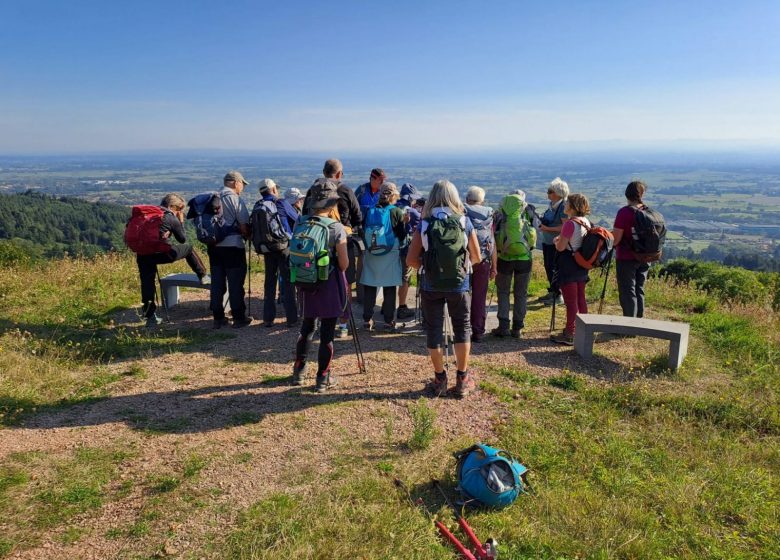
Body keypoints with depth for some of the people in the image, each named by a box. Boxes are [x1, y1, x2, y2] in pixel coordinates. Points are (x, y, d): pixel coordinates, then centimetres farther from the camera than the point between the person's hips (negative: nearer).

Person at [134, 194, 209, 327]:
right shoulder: (172, 218, 1)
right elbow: (183, 239, 12)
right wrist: (181, 222, 19)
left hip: (142, 254, 5)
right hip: (162, 254, -5)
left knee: (147, 284, 11)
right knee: (188, 248, 19)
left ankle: (150, 317, 13)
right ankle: (203, 276, 28)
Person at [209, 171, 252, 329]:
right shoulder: (235, 199, -8)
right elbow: (244, 225, -9)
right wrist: (248, 236, 8)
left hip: (214, 245, 6)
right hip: (232, 246, -6)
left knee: (217, 283, 10)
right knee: (236, 283, 3)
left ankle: (218, 318, 16)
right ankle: (239, 318, 9)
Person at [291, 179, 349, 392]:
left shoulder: (300, 225, -2)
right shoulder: (337, 228, -15)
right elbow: (344, 264, -14)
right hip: (330, 286, -4)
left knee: (306, 327, 20)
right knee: (327, 332, 5)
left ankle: (299, 371, 30)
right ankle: (323, 378, 14)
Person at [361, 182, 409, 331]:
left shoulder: (370, 212, 0)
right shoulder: (397, 212, -9)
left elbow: (364, 232, 7)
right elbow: (402, 236, -5)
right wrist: (405, 222, 9)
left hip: (370, 255, 3)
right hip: (390, 256, -3)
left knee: (369, 288, 10)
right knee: (390, 289, 7)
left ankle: (367, 320, 15)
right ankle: (389, 321, 11)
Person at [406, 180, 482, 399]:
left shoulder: (425, 224, -6)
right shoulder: (464, 222, -3)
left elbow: (411, 260, -8)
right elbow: (476, 258, 3)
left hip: (431, 286, 0)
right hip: (459, 285, 1)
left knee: (433, 330, 11)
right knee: (462, 329, 14)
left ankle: (440, 380, 20)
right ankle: (463, 380, 19)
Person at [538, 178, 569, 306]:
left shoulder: (563, 206, -18)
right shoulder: (552, 204, 8)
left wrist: (548, 228, -22)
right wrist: (543, 223, 5)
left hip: (556, 243, -9)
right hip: (546, 241, 9)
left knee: (553, 268, -3)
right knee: (548, 267, 16)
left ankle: (558, 296, 9)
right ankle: (552, 292, 31)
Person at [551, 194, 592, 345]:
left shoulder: (570, 223, -20)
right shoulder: (586, 222, 7)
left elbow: (560, 247, -19)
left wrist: (556, 240, 1)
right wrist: (561, 239, 14)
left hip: (569, 265, -9)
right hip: (581, 264, 9)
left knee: (570, 301, -2)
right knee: (581, 299, 17)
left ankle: (569, 335, 6)